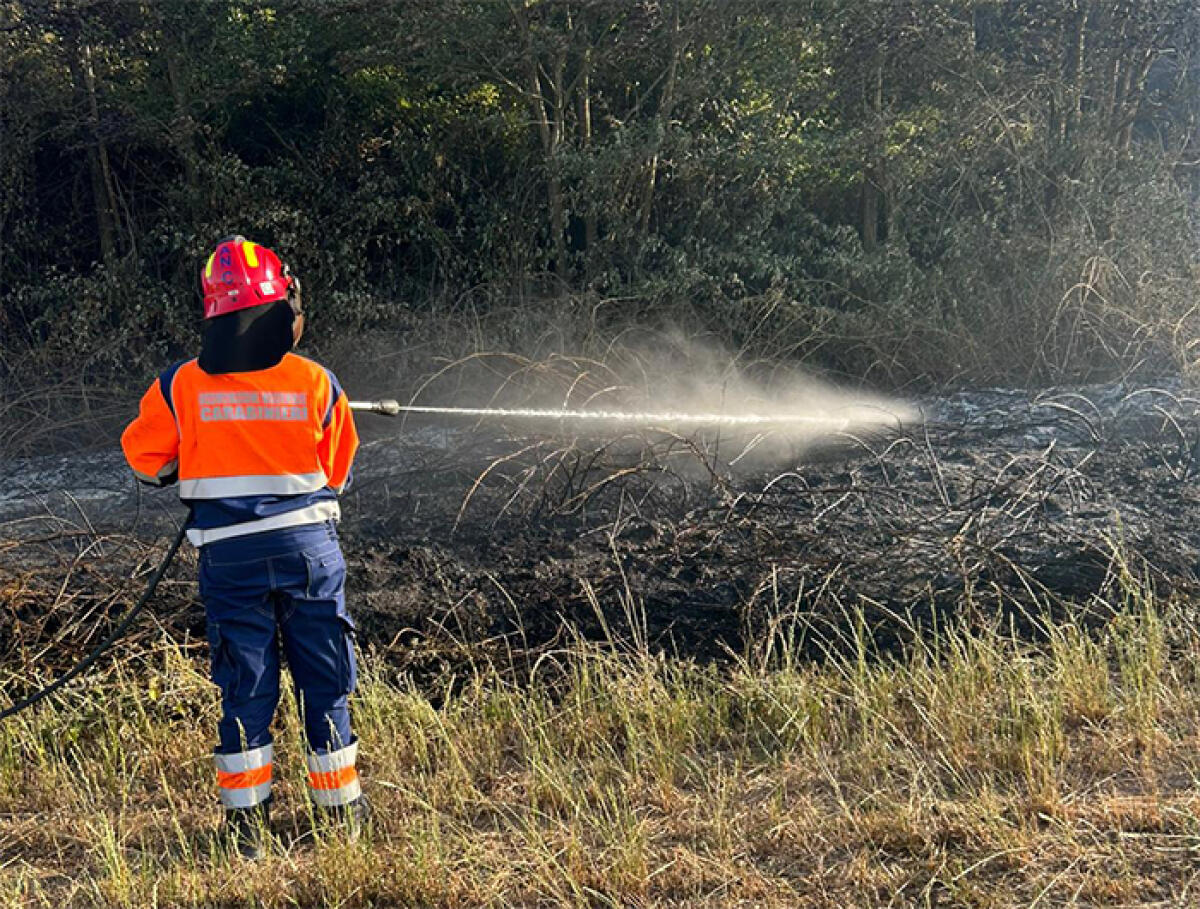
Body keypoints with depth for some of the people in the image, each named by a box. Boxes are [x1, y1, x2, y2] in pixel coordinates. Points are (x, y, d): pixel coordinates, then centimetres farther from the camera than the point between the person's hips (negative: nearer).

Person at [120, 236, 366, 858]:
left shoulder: (180, 386, -5)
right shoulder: (315, 382, -4)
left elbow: (144, 456, 6)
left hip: (228, 555, 0)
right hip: (309, 544, 0)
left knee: (245, 688, 10)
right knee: (324, 683, 11)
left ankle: (246, 825, 14)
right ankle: (341, 812, 21)